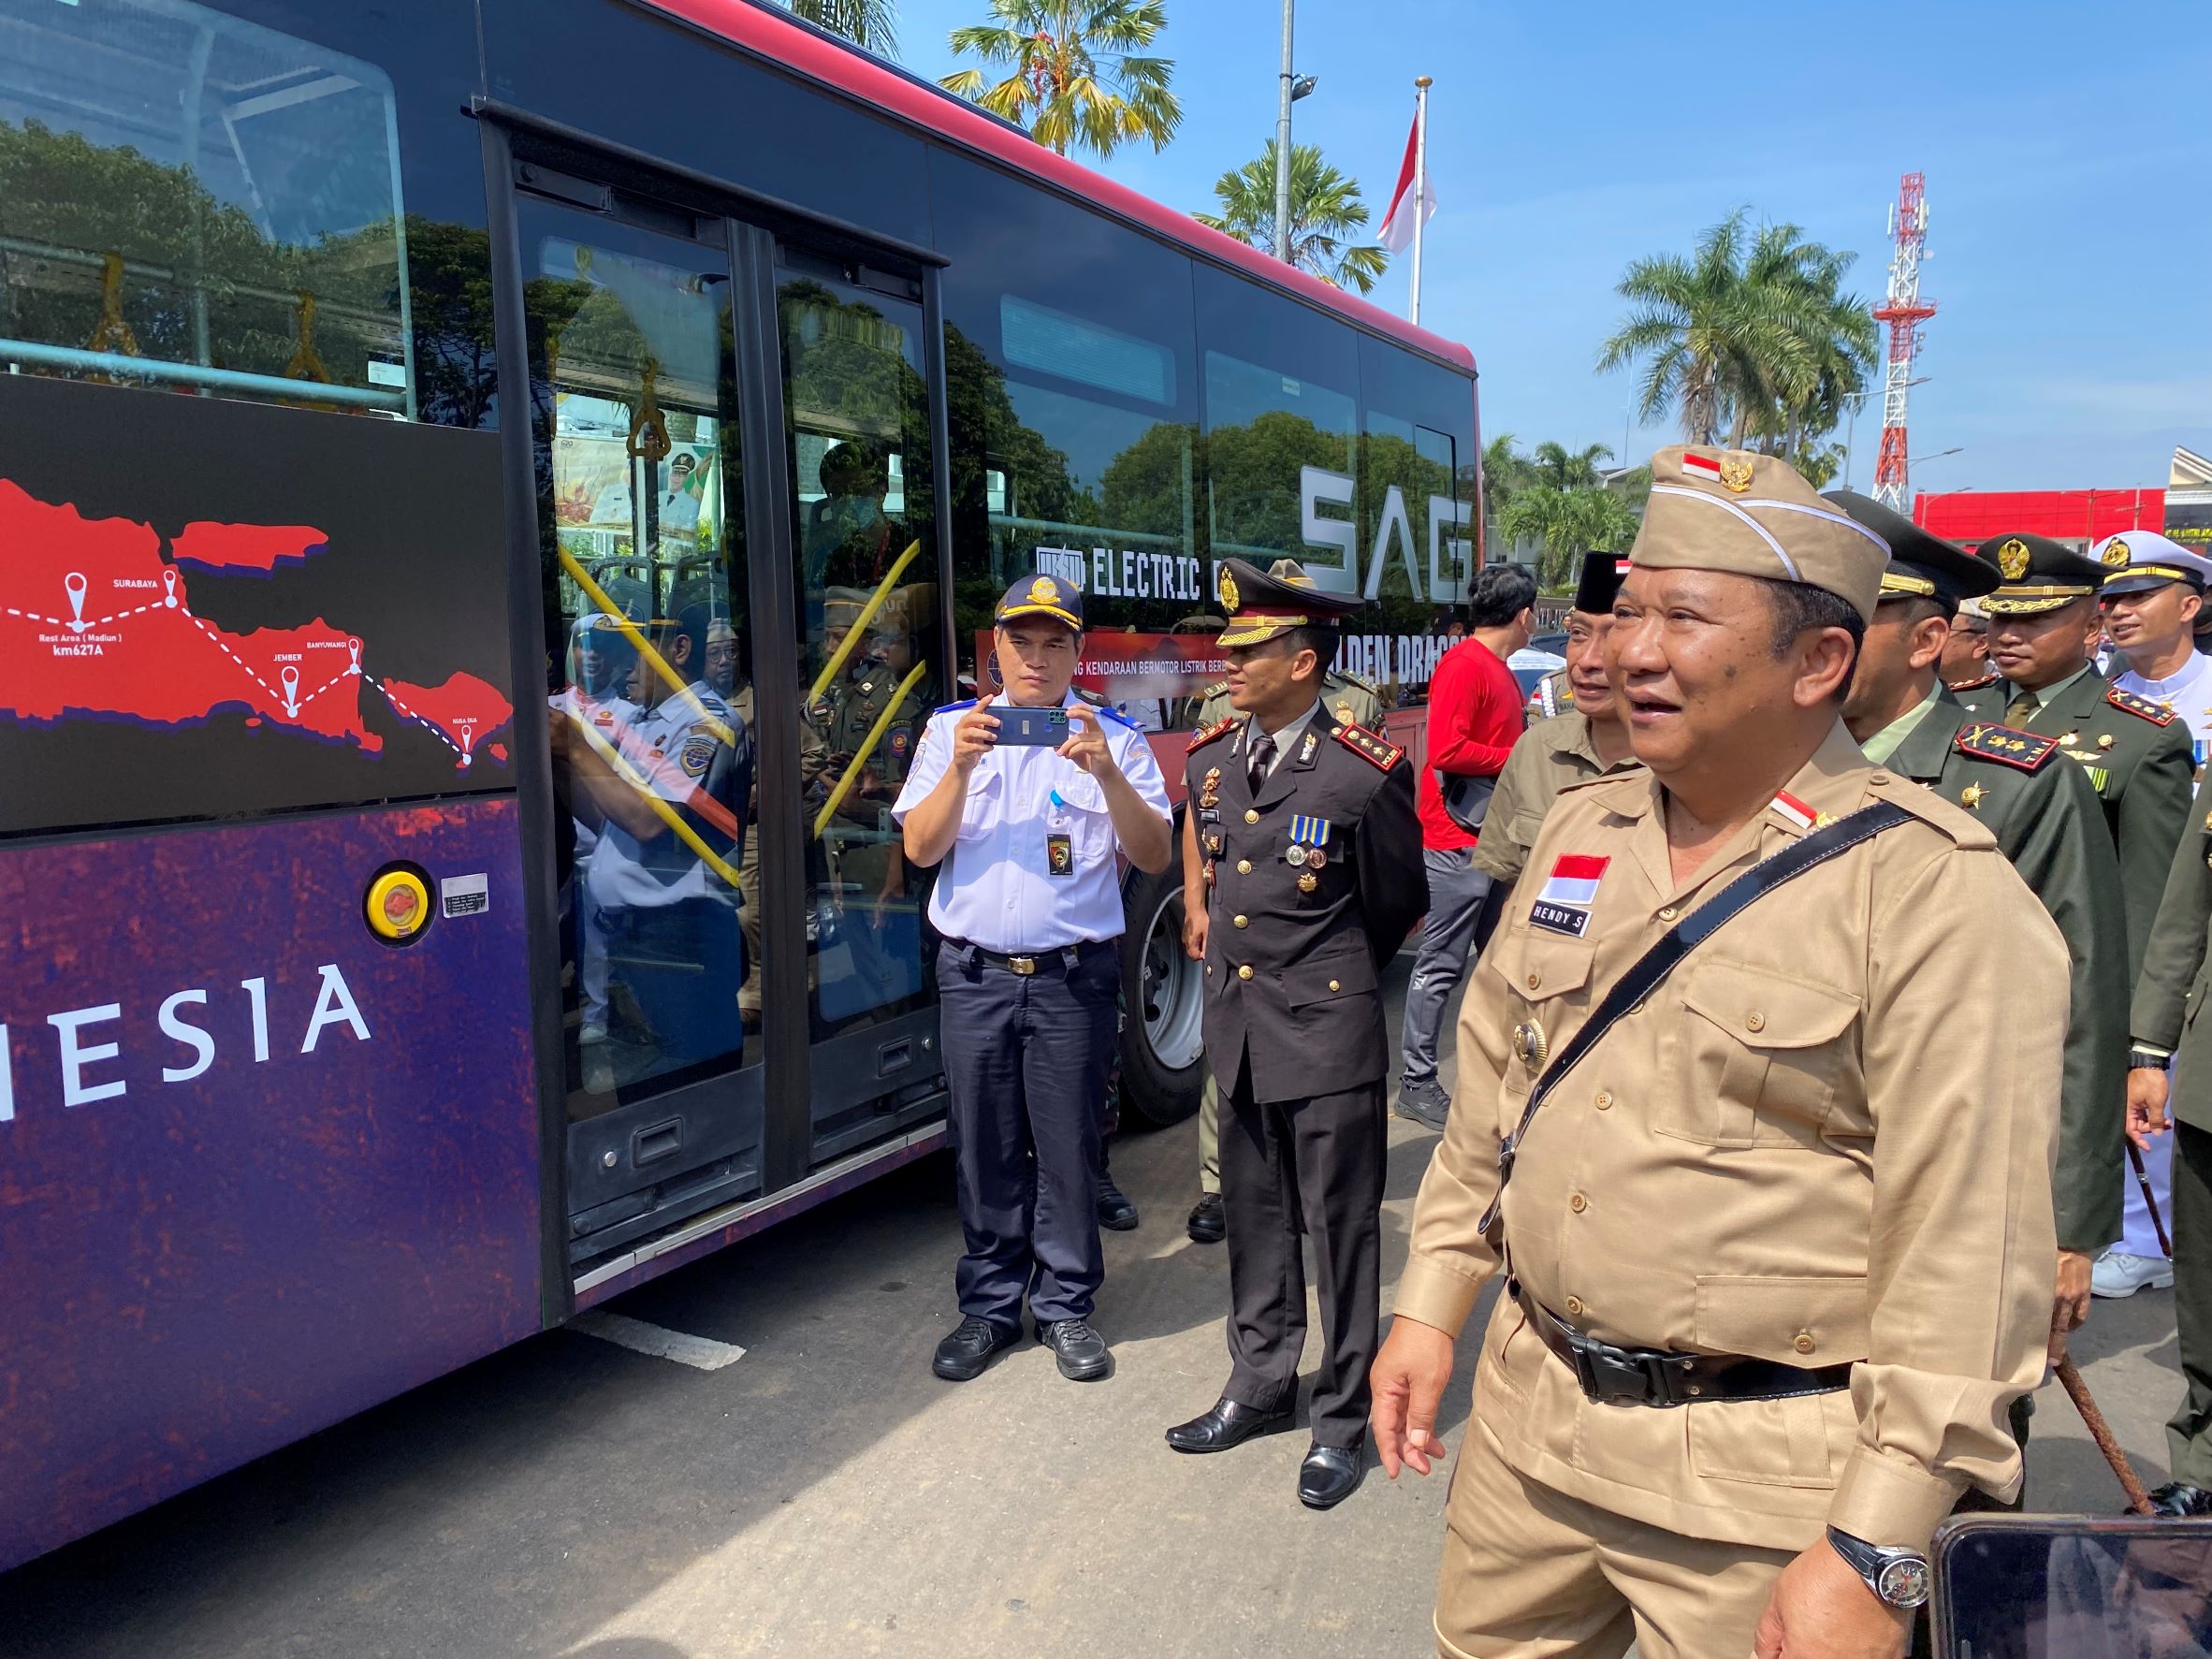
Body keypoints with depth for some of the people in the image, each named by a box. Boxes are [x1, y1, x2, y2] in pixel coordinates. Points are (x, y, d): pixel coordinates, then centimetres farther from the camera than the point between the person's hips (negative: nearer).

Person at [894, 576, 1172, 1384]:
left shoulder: (1113, 738, 4)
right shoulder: (952, 729, 8)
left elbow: (1155, 856, -4)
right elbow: (920, 848, 1)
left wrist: (1106, 773, -19)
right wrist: (961, 768, -15)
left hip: (1072, 976, -1)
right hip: (975, 973, 1)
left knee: (1068, 1147, 5)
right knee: (984, 1150, 9)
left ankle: (1066, 1305, 22)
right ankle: (989, 1307, 24)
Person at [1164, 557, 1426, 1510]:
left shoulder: (1365, 774, -13)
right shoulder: (1210, 759, 4)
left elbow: (1397, 905, 0)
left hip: (1327, 1031, -6)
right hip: (1237, 1027, 6)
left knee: (1342, 1225, 5)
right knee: (1253, 1215, 17)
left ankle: (1343, 1419, 21)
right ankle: (1260, 1386, 34)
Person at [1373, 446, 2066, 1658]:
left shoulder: (1938, 894, -16)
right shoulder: (1581, 828, 3)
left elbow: (1967, 1255, -17)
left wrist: (1874, 1557, -16)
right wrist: (1429, 1304, 10)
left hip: (1765, 1469, -6)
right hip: (1528, 1414, 6)